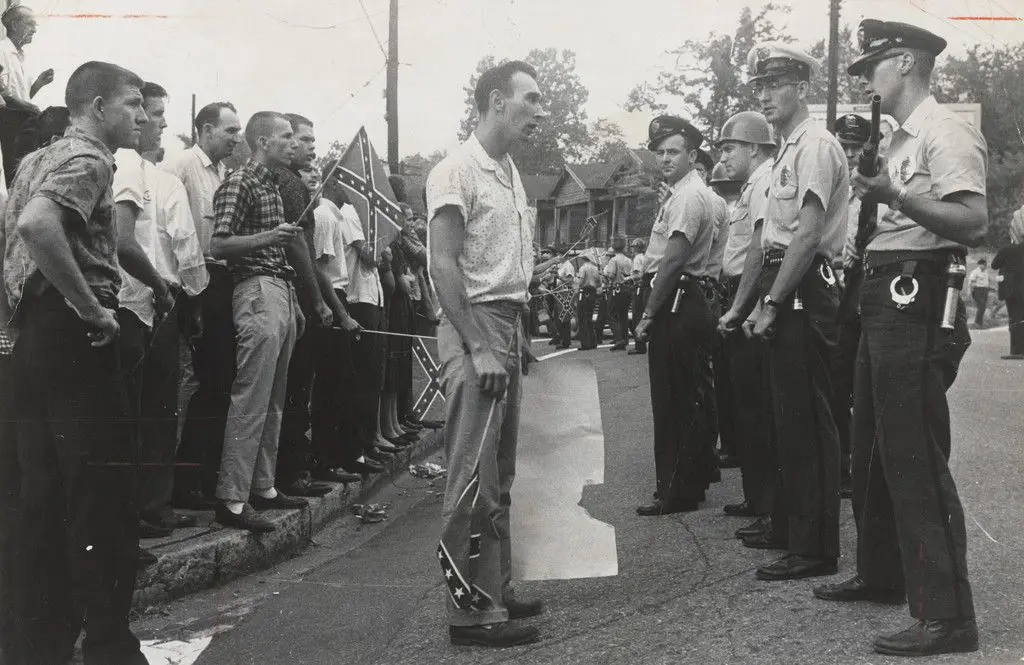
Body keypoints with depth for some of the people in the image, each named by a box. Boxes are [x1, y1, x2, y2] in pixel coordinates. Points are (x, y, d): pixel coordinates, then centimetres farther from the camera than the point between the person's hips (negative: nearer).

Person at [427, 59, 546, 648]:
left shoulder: (511, 172, 16)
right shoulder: (458, 172, -11)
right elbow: (444, 265, -16)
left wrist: (520, 332, 10)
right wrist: (478, 349, -21)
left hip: (509, 327, 9)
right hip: (476, 323, -9)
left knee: (499, 475, 15)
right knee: (474, 476, -7)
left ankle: (497, 592, 24)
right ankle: (470, 610, 0)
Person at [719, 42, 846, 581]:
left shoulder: (815, 146, -10)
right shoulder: (785, 152, 19)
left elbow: (807, 236, -20)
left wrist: (773, 304, -21)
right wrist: (740, 305, 20)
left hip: (804, 290, -10)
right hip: (782, 292, 10)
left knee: (806, 420, -6)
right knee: (787, 416, 16)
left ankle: (815, 548, -1)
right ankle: (787, 528, 27)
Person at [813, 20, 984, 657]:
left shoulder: (945, 131, -11)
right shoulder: (899, 139, 19)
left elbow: (975, 223, -22)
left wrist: (893, 194, -26)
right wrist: (873, 181, 9)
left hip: (917, 299, -10)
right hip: (884, 294, 11)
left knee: (915, 458, -11)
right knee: (873, 449, 18)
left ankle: (948, 615, -6)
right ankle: (882, 574, 32)